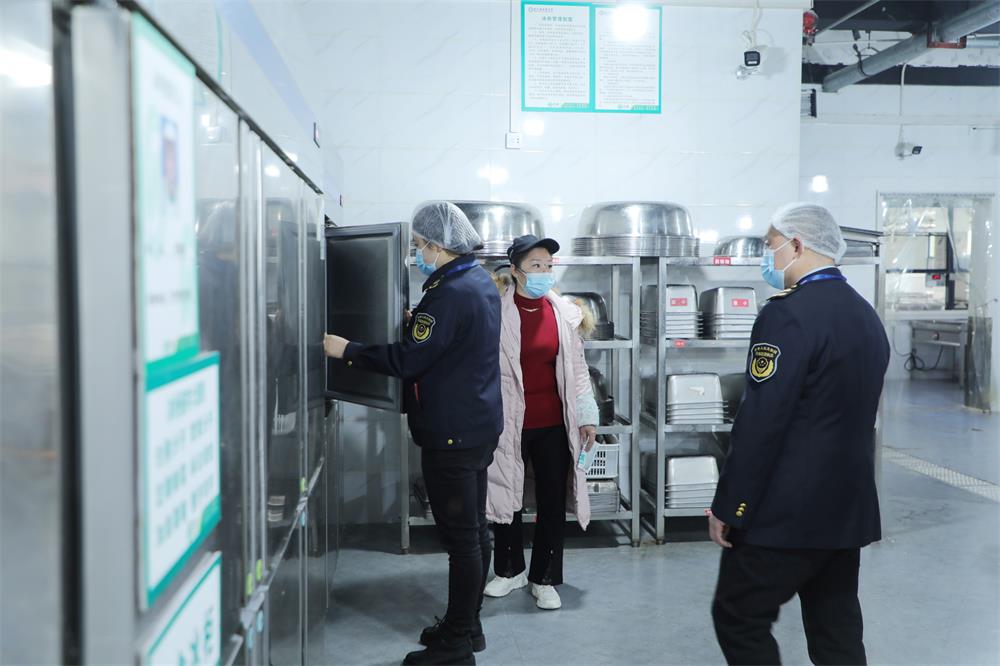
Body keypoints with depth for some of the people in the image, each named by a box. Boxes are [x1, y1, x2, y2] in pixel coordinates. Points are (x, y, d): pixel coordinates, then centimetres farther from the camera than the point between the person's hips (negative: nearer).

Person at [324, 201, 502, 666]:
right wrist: (417, 321, 19)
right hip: (479, 425, 10)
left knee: (460, 538, -2)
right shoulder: (481, 281, 10)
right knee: (475, 530, 17)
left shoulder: (450, 294, -21)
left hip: (452, 435, -10)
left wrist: (347, 350, -13)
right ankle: (467, 624, 30)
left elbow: (408, 360, -21)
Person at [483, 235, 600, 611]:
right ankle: (510, 570, 32)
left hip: (553, 424, 2)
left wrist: (587, 415, 7)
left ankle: (544, 578, 24)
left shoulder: (564, 312, 1)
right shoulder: (497, 312, -8)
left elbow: (576, 367, 7)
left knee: (553, 501, 8)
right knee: (506, 497, 11)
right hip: (509, 422, -2)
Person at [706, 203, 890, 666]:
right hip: (849, 508, 9)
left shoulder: (788, 314, -17)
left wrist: (727, 507, -14)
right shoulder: (867, 316, 10)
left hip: (786, 511, -9)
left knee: (738, 617, 3)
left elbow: (759, 423, -20)